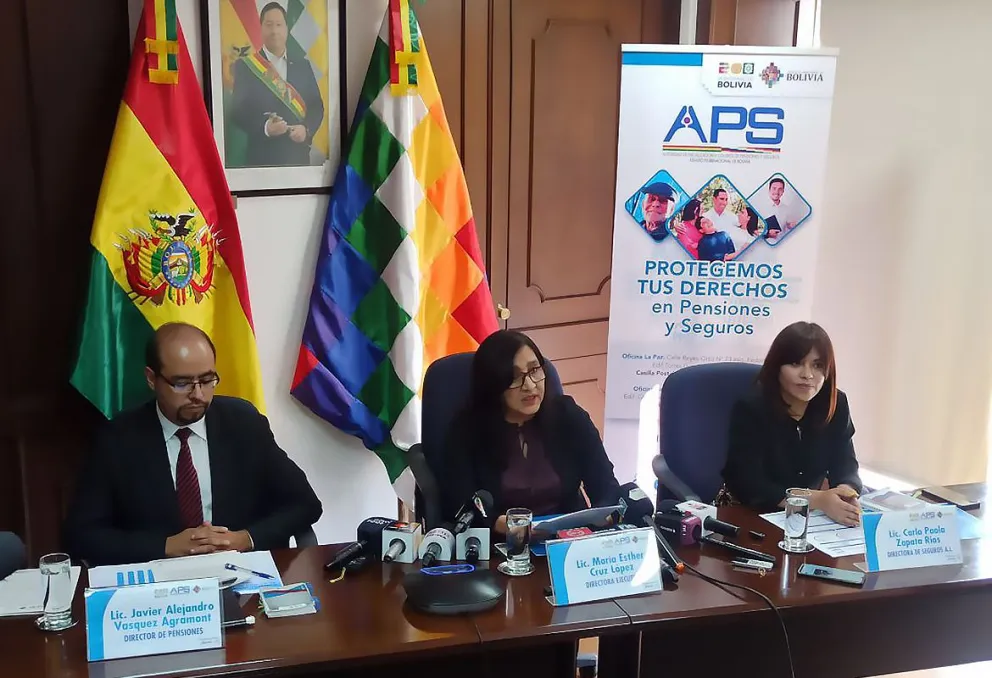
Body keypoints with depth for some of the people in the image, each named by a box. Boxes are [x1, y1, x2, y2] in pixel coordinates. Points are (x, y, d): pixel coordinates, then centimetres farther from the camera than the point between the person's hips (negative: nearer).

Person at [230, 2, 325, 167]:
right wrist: (265, 127, -21)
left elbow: (316, 105, 9)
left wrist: (307, 129, -10)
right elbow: (238, 110, -4)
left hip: (298, 155, 3)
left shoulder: (303, 65, 12)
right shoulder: (245, 66, 3)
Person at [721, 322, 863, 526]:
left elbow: (846, 466, -4)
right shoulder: (751, 408, -18)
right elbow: (749, 485, -22)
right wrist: (818, 500, -32)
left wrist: (847, 495, -27)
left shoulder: (836, 404, -5)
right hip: (752, 515, -4)